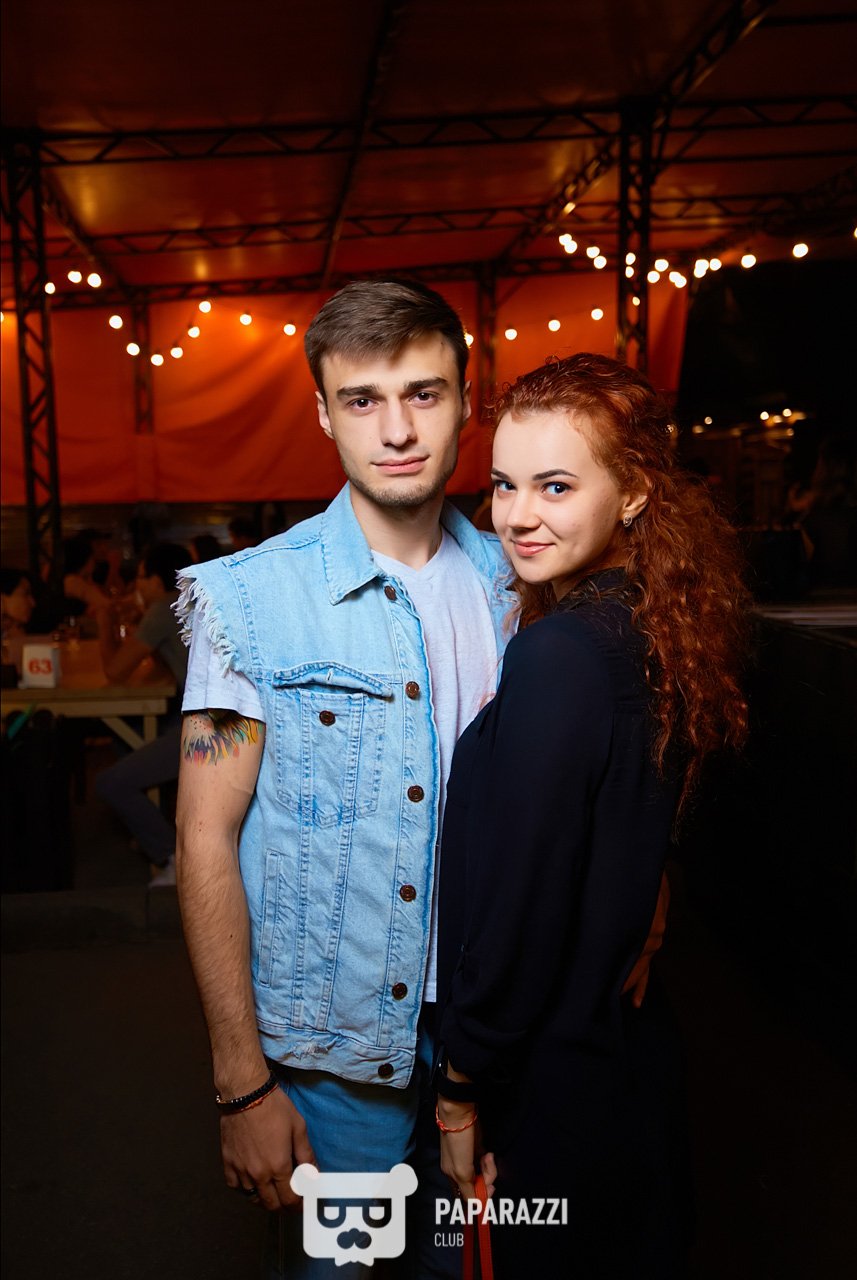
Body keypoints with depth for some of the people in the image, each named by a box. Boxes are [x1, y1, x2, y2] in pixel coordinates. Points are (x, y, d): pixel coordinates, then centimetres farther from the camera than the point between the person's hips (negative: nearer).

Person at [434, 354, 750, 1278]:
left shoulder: (560, 655, -27)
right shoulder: (663, 630, -1)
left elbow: (518, 906, -23)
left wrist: (462, 1089, -10)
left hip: (557, 1076, -7)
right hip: (645, 1048, 8)